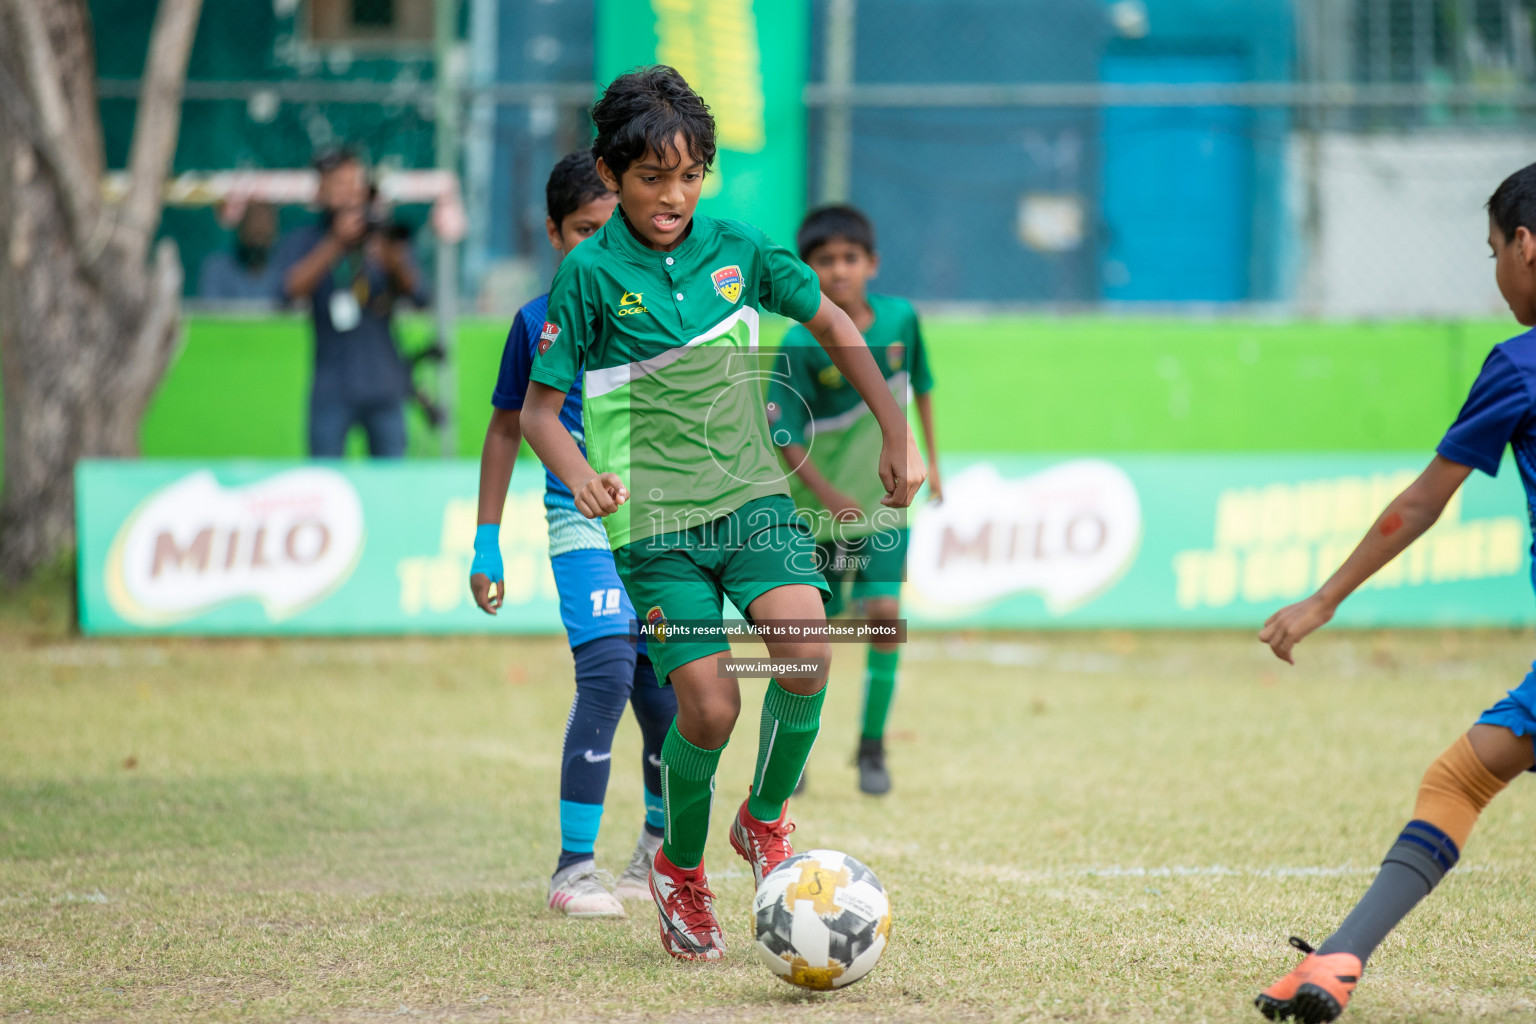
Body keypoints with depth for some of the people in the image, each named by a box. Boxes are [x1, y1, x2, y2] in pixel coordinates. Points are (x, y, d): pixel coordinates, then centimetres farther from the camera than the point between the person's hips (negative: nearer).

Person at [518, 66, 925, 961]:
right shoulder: (592, 275, -8)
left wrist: (897, 433, 13)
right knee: (710, 708, -12)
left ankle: (766, 821, 5)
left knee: (807, 648, -22)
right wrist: (581, 477, -24)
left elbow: (831, 323, 16)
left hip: (752, 495, 3)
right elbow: (540, 409, -4)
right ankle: (681, 870, 16)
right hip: (656, 523, -3)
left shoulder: (736, 249, 2)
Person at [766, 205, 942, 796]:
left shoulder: (900, 319, -7)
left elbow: (920, 384, 12)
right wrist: (830, 497, -25)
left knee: (884, 614, -10)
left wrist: (930, 458, 15)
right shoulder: (802, 345, -18)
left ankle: (872, 746, 4)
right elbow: (783, 436, -17)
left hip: (885, 499, 2)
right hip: (819, 504, -2)